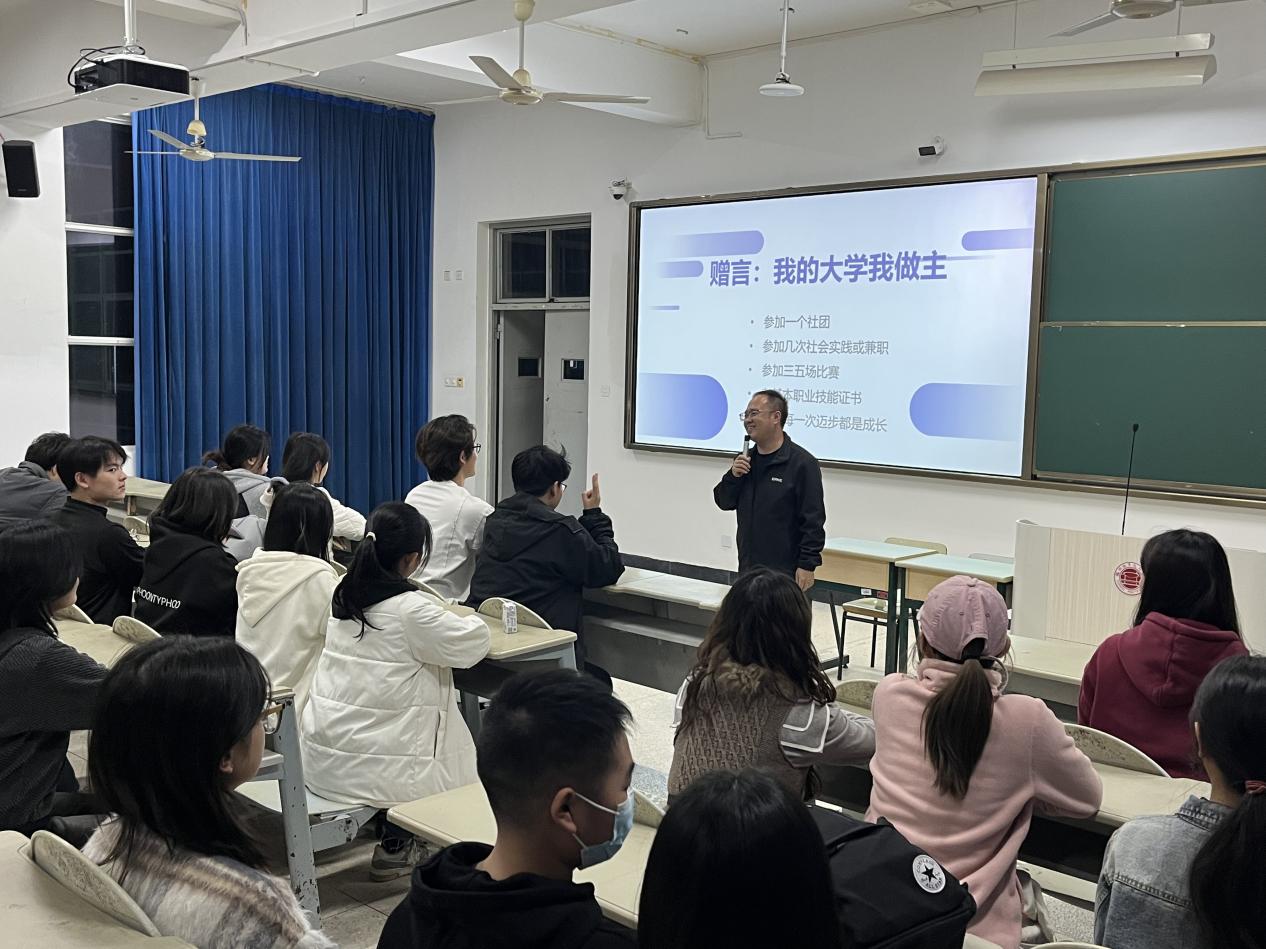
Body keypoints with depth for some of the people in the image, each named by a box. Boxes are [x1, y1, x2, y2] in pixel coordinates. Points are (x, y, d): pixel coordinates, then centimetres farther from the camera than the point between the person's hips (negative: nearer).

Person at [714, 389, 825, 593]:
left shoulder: (802, 463, -11)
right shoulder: (746, 459, 12)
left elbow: (813, 520, -13)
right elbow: (724, 502, 15)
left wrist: (807, 565, -16)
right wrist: (733, 476, -4)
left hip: (785, 573, -7)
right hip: (748, 569, 7)